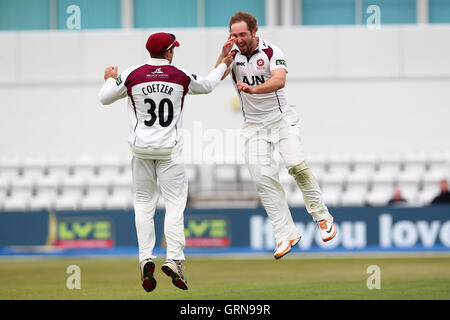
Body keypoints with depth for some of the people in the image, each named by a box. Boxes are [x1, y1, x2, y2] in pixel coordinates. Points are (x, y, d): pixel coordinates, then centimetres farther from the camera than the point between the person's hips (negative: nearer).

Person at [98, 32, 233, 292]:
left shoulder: (132, 75, -4)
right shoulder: (181, 76, -2)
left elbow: (105, 98, 6)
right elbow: (207, 86, 17)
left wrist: (110, 79, 27)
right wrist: (223, 65, 35)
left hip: (141, 148, 1)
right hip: (169, 149, -1)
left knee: (144, 204, 9)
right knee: (175, 203, -1)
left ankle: (146, 258, -3)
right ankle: (174, 259, -13)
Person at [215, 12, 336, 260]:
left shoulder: (272, 52, -12)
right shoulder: (233, 54, 0)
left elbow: (279, 81, -31)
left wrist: (252, 89, -48)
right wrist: (224, 55, -33)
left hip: (281, 119, -3)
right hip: (253, 126, 3)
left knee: (296, 164, -22)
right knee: (263, 178, -9)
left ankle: (322, 216, -4)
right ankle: (286, 235, -6)